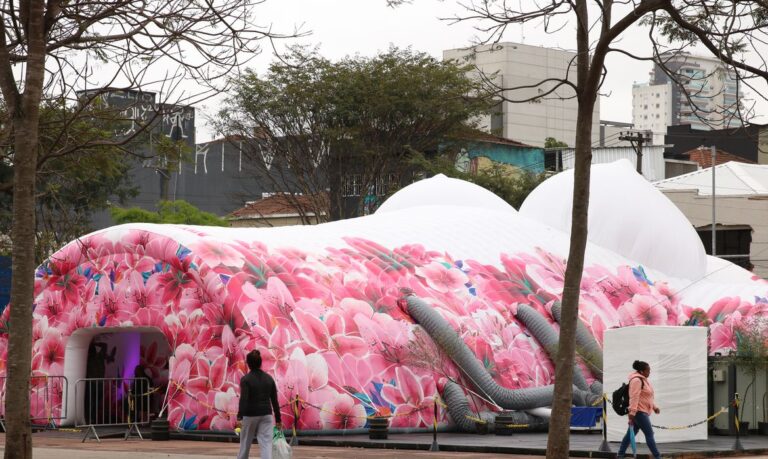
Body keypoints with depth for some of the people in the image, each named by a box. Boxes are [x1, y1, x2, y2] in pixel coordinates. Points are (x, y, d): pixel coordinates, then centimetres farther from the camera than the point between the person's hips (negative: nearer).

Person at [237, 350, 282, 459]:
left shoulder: (246, 379, -6)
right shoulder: (269, 379, 6)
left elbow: (243, 399, -18)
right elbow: (274, 400, 8)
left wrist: (239, 417, -23)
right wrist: (278, 419, 13)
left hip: (250, 415, -2)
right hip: (266, 415, 2)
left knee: (245, 444, 14)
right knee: (266, 444, -6)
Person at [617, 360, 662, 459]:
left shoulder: (643, 380, 17)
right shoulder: (636, 380, -16)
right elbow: (634, 397, -23)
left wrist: (654, 407, 21)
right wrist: (632, 412, -28)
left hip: (643, 412, 10)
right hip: (639, 412, -10)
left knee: (630, 434, 12)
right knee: (649, 434, -8)